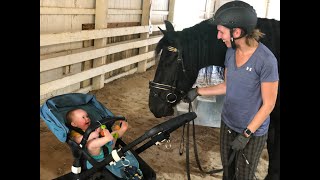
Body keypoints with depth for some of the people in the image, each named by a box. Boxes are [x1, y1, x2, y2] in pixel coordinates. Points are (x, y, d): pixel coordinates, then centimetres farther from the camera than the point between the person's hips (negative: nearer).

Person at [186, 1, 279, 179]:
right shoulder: (231, 52, -5)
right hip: (228, 124, 6)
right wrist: (198, 91, 3)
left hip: (252, 131, -6)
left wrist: (246, 134, -17)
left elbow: (268, 104, -19)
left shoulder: (266, 60, -26)